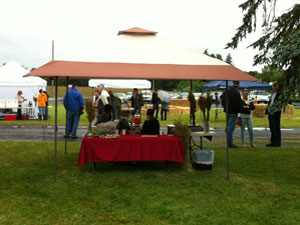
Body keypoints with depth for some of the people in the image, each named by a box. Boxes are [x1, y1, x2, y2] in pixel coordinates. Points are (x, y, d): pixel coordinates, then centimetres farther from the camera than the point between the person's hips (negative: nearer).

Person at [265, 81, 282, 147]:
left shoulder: (279, 94, -10)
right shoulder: (273, 94, 17)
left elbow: (279, 103, -16)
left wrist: (276, 111, -22)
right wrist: (267, 110, 16)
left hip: (276, 113, -9)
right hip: (270, 113, 9)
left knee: (276, 128, -3)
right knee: (272, 128, 12)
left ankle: (277, 143, 3)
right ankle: (272, 142, 19)